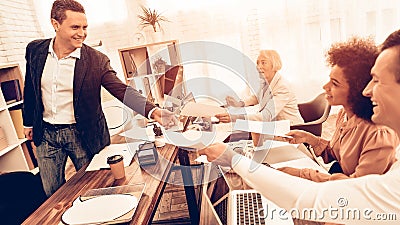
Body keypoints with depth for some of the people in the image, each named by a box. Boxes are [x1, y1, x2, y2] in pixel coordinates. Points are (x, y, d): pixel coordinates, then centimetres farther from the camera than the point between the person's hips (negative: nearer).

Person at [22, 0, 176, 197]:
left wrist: (152, 111, -41)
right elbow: (30, 88, 9)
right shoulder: (35, 50, -4)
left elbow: (122, 90, -25)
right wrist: (28, 122, 17)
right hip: (46, 133, 3)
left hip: (82, 134, -3)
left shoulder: (96, 60, -16)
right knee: (52, 192, 17)